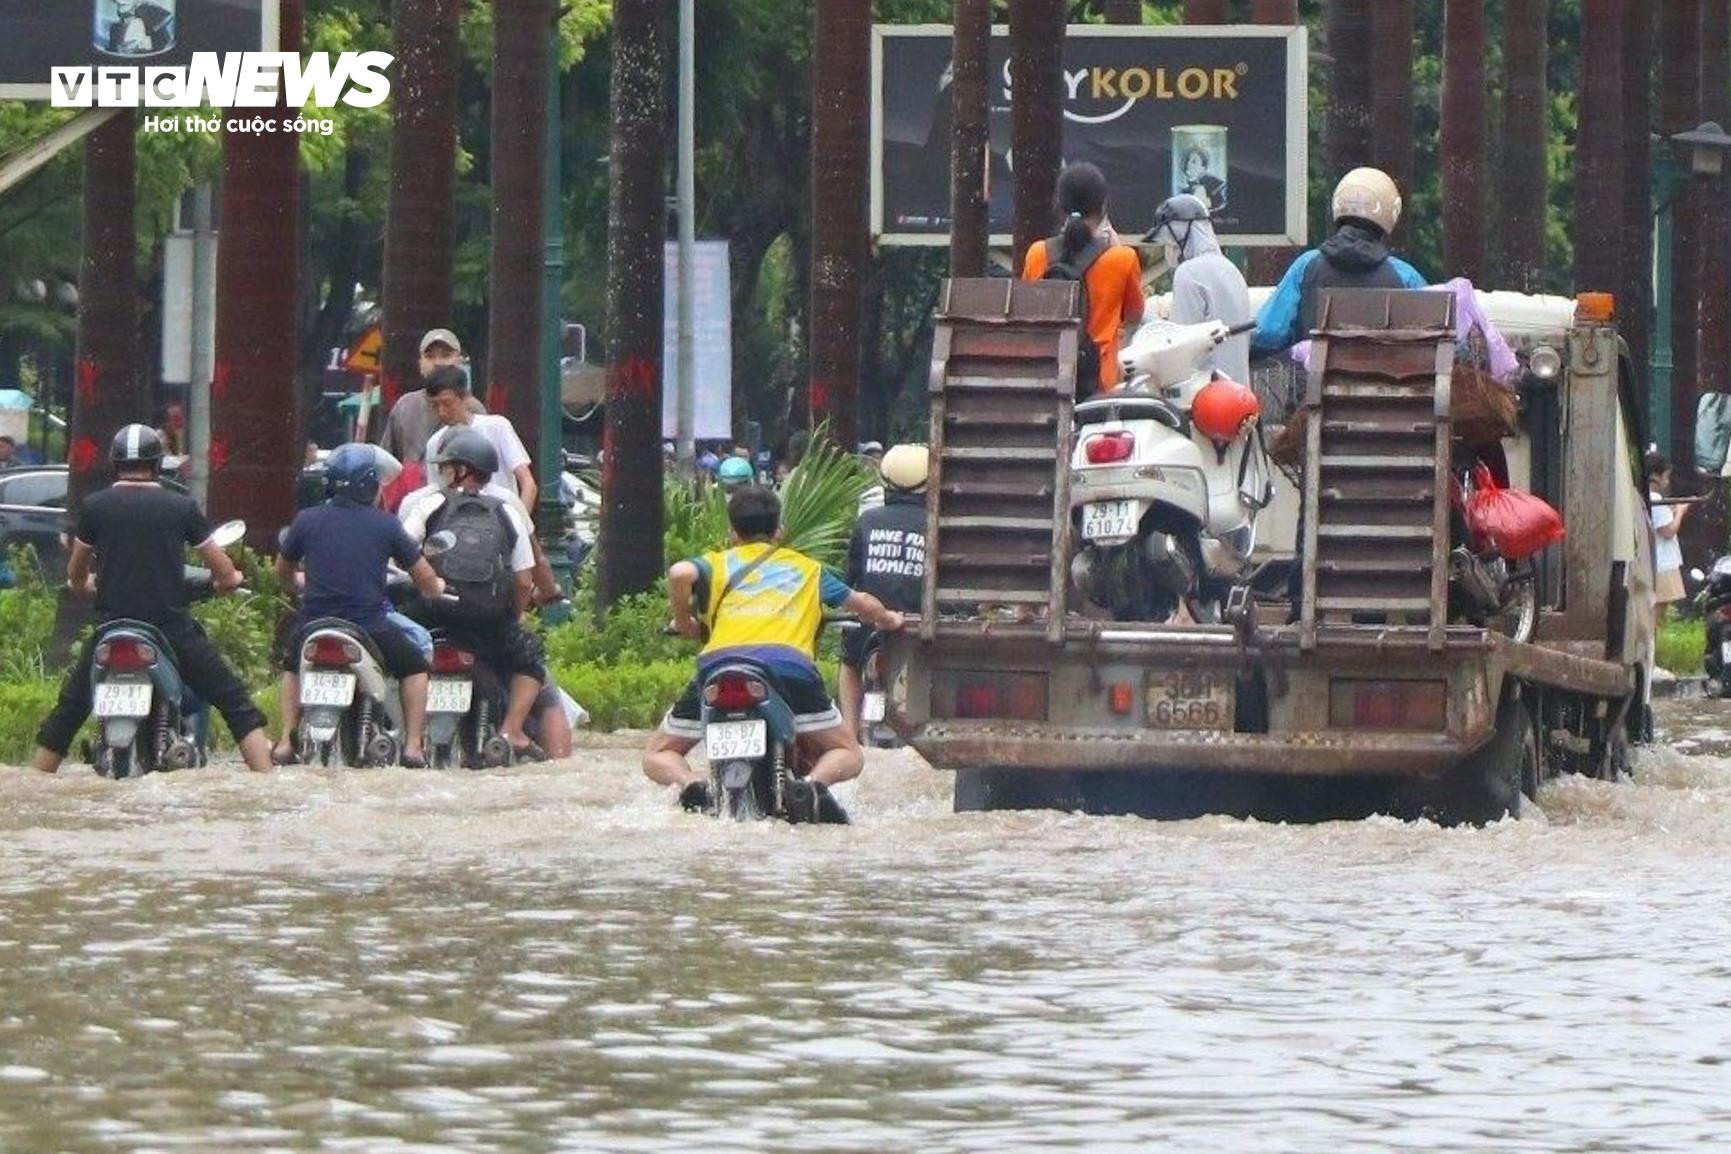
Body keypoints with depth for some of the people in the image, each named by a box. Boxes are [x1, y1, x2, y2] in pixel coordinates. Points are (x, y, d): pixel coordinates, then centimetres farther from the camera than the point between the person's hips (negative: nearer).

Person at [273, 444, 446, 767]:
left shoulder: (307, 520, 4)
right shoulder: (385, 525, 0)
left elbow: (283, 572, 20)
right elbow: (425, 579, 7)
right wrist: (436, 588, 31)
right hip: (368, 627, -2)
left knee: (293, 667, 32)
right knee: (414, 666, 22)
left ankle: (286, 744, 19)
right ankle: (413, 746, 10)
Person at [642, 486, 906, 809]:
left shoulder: (718, 563, 25)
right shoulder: (808, 569, 32)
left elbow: (681, 574, 4)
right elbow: (860, 603, 40)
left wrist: (684, 622, 20)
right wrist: (888, 620, 61)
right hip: (792, 666, 0)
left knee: (658, 757, 14)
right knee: (848, 756, 15)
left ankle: (692, 785, -21)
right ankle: (815, 782, -21)